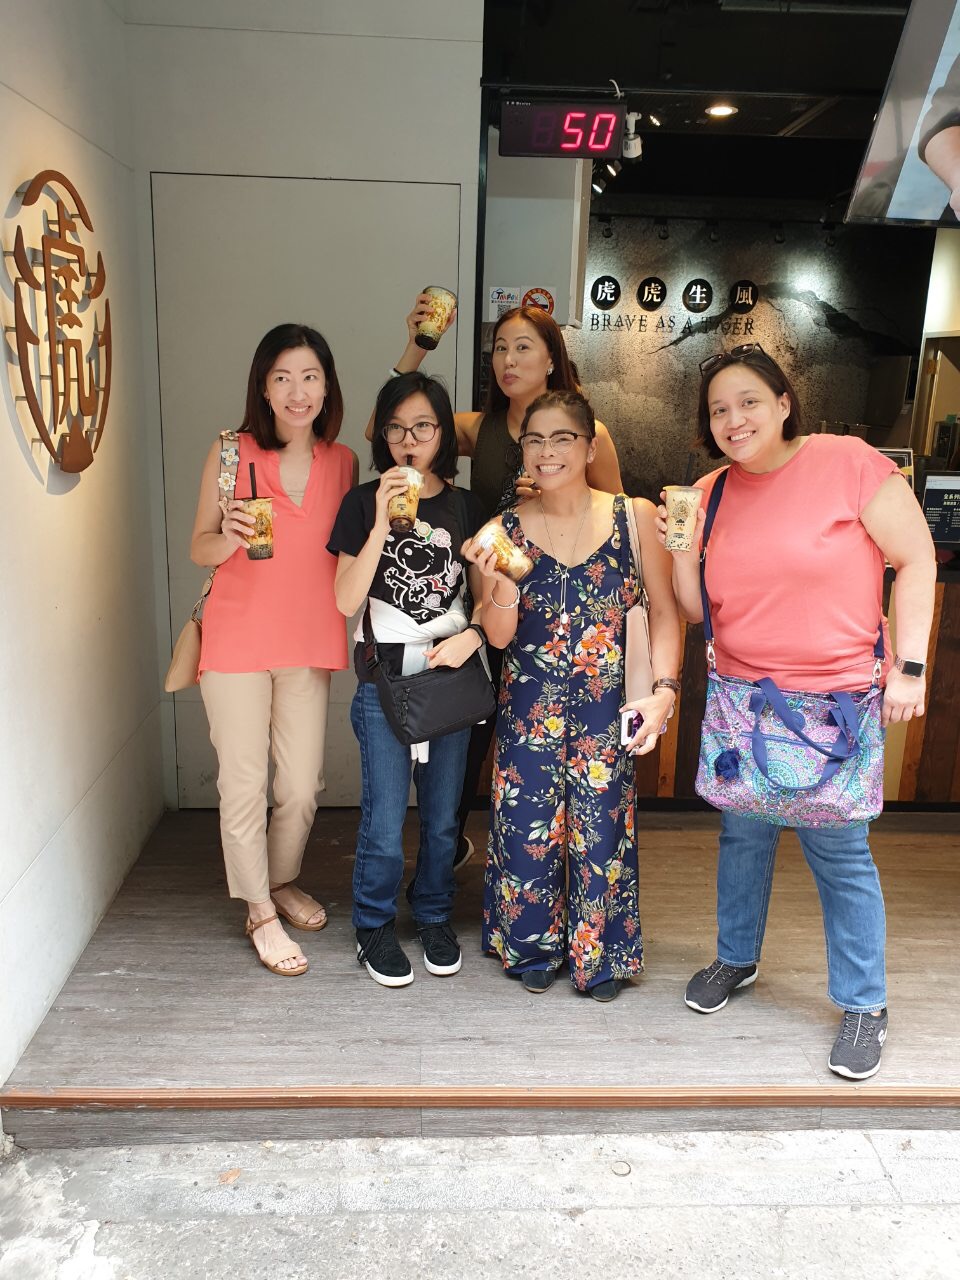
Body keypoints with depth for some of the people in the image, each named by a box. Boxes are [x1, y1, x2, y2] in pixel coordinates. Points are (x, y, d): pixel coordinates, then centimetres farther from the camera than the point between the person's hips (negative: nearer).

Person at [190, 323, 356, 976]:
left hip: (310, 643, 3)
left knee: (303, 783, 10)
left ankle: (283, 880, 37)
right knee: (244, 782, 3)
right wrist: (229, 537, -20)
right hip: (237, 641, -3)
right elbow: (199, 549, -1)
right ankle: (260, 911, 22)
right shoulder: (231, 454, -4)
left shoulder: (343, 461, 5)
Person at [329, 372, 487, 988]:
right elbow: (346, 600, -10)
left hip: (450, 674, 2)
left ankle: (434, 915, 32)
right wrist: (381, 526, -19)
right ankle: (376, 925, 22)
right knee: (385, 819, -1)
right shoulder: (364, 502, -2)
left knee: (443, 814, 11)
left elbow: (485, 595, 10)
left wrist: (472, 635, -10)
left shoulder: (464, 506, 5)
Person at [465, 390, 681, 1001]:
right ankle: (534, 948, 31)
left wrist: (664, 689, -12)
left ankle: (598, 955, 28)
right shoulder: (506, 529, -2)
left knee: (601, 827, 4)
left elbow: (666, 611, -2)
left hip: (606, 701, -1)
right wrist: (502, 584, -21)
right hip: (529, 702, 1)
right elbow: (499, 636, -2)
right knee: (528, 826, 6)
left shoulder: (634, 516, -6)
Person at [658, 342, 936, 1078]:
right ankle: (736, 959, 38)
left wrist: (908, 666, -11)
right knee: (743, 834, 17)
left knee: (837, 850, 2)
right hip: (740, 696, 5)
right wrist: (682, 547, -9)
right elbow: (695, 609, 7)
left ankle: (865, 1004, 21)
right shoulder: (711, 494, 4)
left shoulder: (848, 463, -11)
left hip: (835, 700, -5)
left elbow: (916, 560, -8)